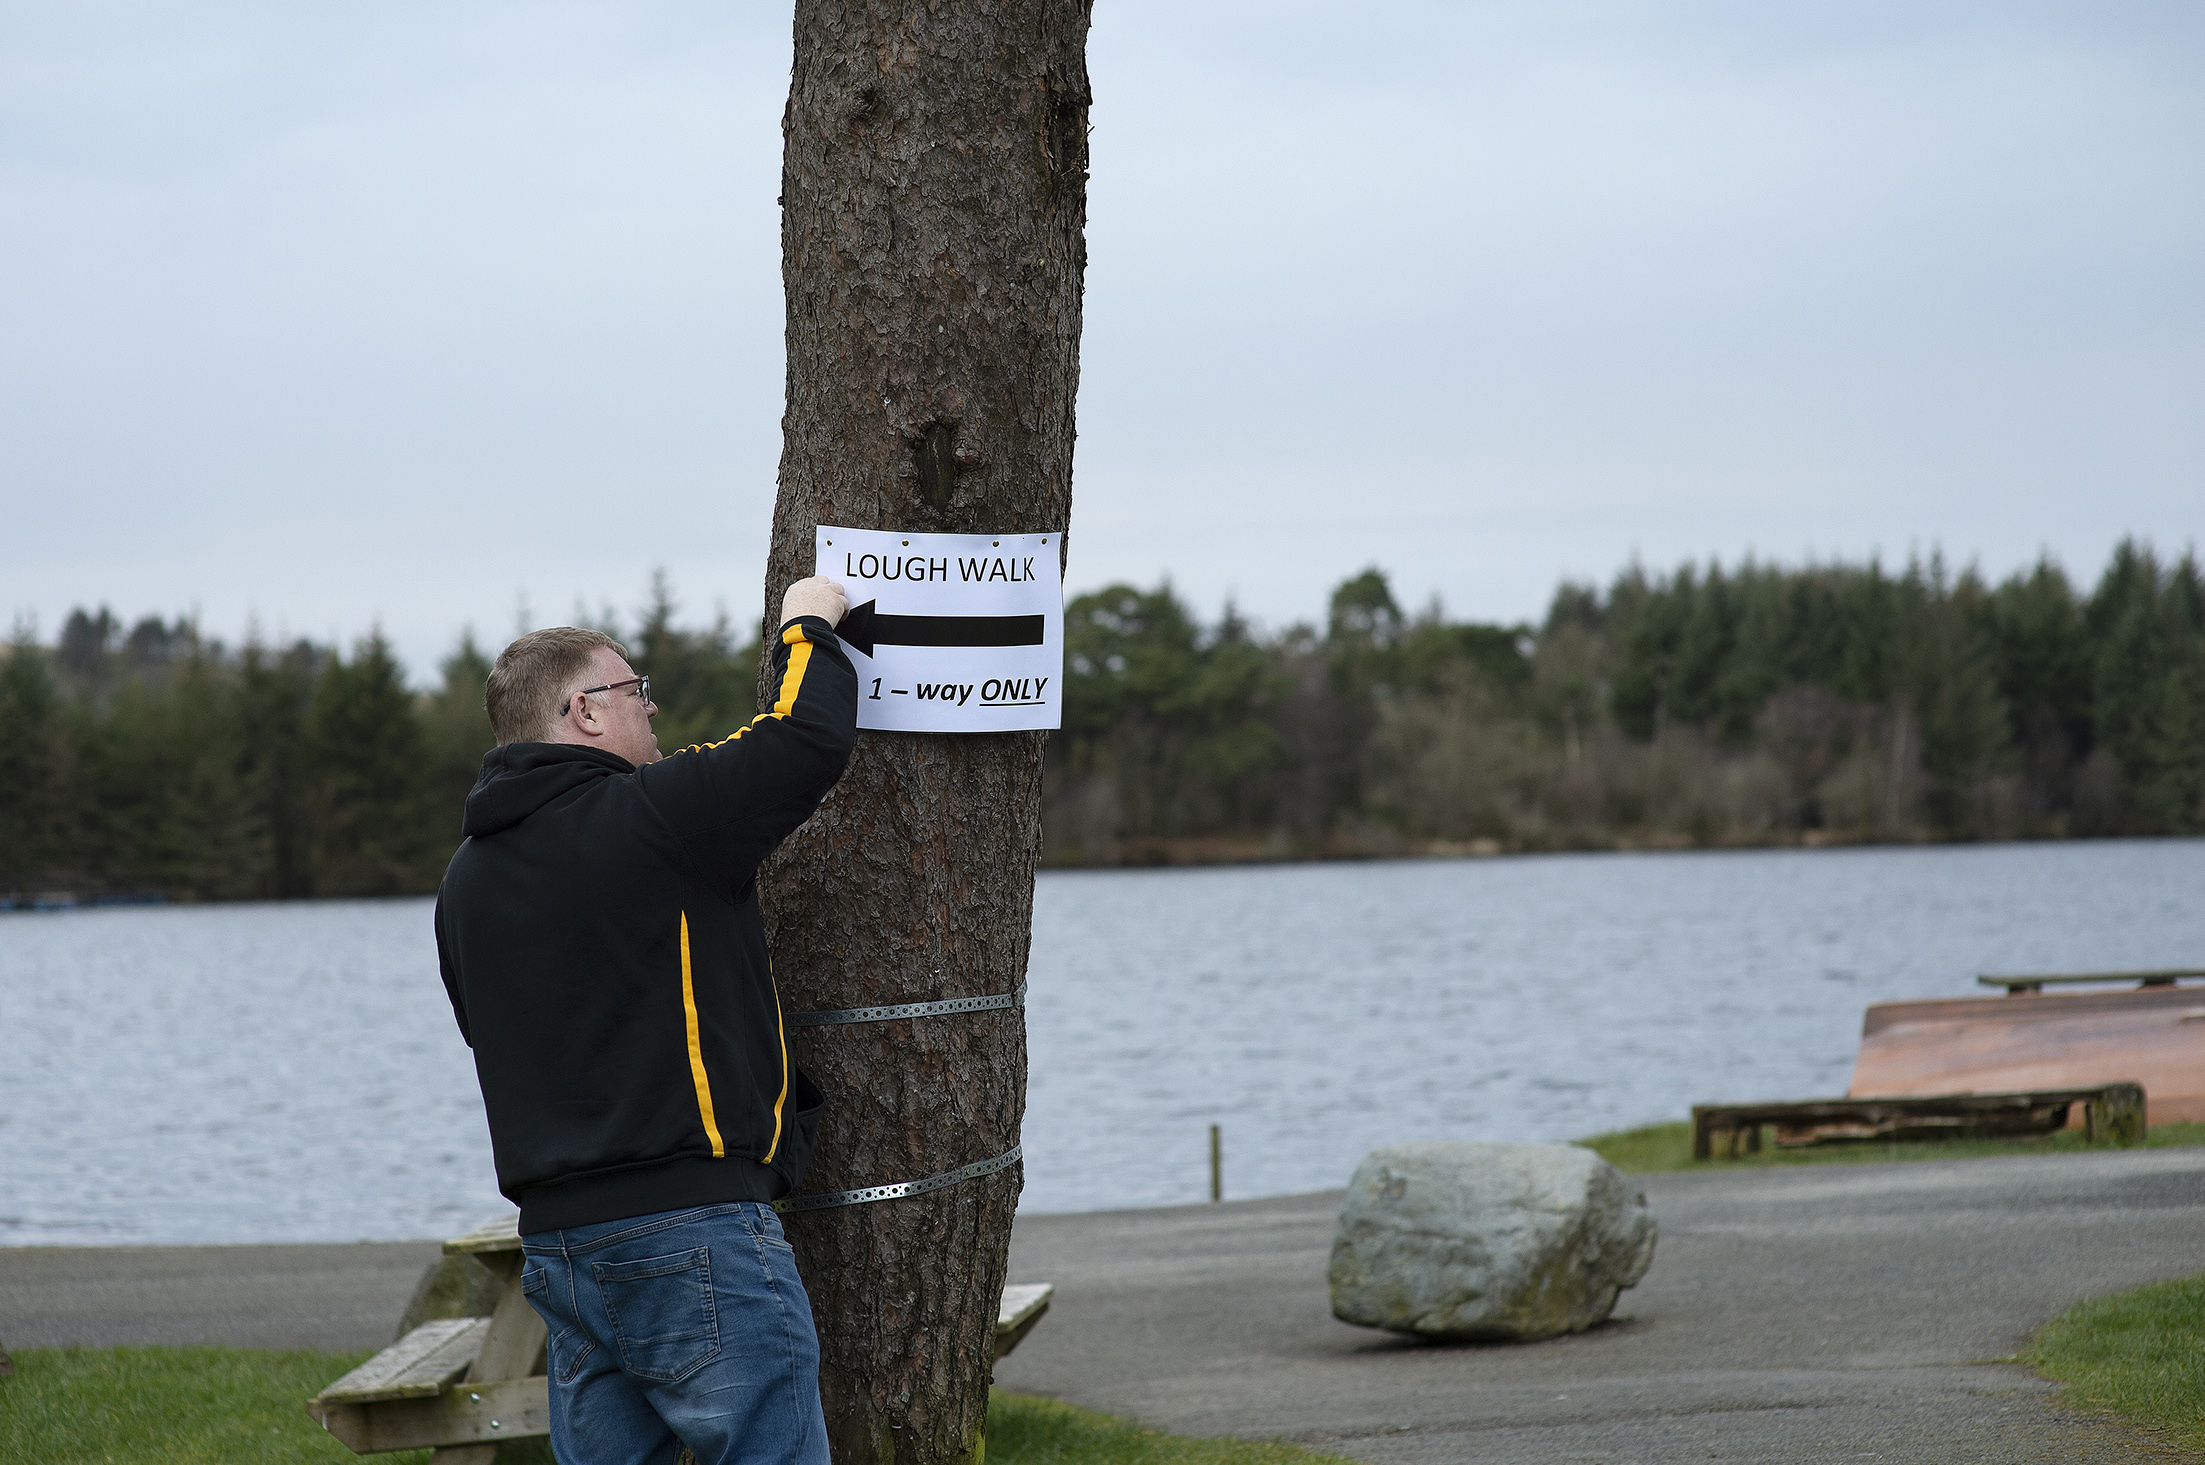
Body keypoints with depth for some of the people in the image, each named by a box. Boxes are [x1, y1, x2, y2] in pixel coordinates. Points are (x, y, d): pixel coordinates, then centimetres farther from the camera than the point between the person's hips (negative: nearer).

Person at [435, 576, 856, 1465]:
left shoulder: (466, 880, 15)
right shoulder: (649, 816, -11)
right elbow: (812, 737, -11)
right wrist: (809, 625, 7)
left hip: (556, 1240, 8)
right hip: (693, 1235, -8)